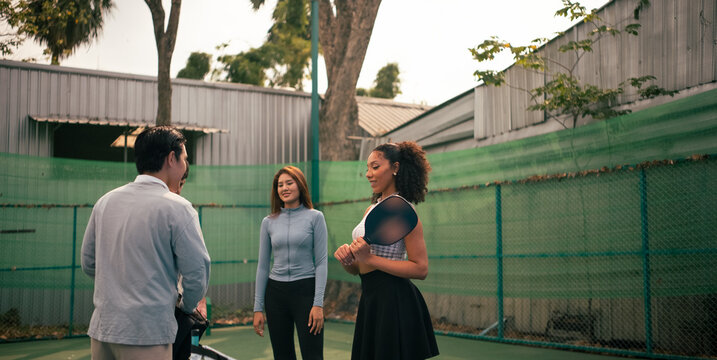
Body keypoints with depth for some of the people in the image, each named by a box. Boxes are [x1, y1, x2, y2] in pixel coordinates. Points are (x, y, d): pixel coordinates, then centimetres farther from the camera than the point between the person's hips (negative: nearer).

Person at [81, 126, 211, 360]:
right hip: (146, 335, -6)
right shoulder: (177, 208, -11)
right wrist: (186, 307, 8)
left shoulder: (105, 202, 7)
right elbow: (197, 272, -11)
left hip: (101, 329, 6)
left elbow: (88, 264, 14)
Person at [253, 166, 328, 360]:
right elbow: (262, 266, 10)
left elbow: (321, 262, -4)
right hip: (276, 292, 4)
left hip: (306, 289, -3)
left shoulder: (315, 217, -1)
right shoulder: (269, 222, 8)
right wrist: (258, 308, 6)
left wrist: (318, 303, -12)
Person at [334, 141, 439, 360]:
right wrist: (347, 260, -6)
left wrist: (369, 259, -19)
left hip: (394, 302, -8)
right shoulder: (371, 210, 14)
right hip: (370, 300, 8)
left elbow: (421, 269, -18)